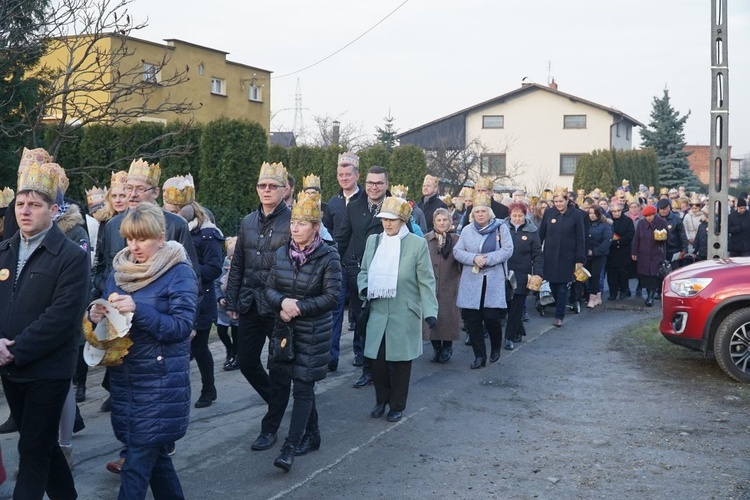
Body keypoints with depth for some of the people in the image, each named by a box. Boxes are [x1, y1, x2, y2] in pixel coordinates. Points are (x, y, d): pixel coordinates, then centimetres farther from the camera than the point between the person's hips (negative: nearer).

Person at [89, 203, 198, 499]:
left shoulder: (180, 273, -9)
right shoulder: (120, 269, 9)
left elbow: (181, 328, -16)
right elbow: (109, 317, 13)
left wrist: (139, 309, -27)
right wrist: (97, 316, -10)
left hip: (160, 382, -6)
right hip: (123, 377, 6)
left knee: (136, 466, -5)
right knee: (154, 454, 16)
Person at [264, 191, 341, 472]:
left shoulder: (328, 257, -11)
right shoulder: (282, 254, 4)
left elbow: (332, 296, -14)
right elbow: (270, 289, 6)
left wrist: (299, 308, -19)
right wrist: (282, 303, -15)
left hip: (313, 332, -5)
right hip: (284, 329, 6)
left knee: (303, 387, -5)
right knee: (279, 380, 10)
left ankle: (290, 448, -5)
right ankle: (311, 434, 27)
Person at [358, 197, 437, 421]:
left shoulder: (418, 244, -6)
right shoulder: (373, 240, 6)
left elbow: (426, 281, -6)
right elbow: (364, 271, 14)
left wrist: (430, 311, -13)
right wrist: (364, 287, -7)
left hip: (405, 314, -3)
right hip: (378, 312, 3)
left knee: (400, 361, 7)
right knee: (377, 359, 5)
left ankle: (397, 405, 23)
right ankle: (381, 400, 27)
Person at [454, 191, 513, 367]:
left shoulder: (500, 227, 0)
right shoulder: (467, 230, 9)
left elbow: (507, 250, -6)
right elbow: (457, 251, 5)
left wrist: (487, 259, -15)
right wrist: (474, 258, -13)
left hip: (494, 280, -3)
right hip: (471, 280, 3)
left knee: (491, 316, -8)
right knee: (472, 318, 0)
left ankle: (496, 347, 22)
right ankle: (479, 356, 11)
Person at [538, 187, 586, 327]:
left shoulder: (576, 214, -5)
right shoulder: (548, 213, 2)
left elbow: (580, 238, -4)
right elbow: (541, 234, 8)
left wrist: (580, 259, -7)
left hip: (567, 257, -3)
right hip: (550, 256, 3)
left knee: (562, 286, -1)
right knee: (552, 284, 6)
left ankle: (559, 316, 5)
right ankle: (560, 307, 26)